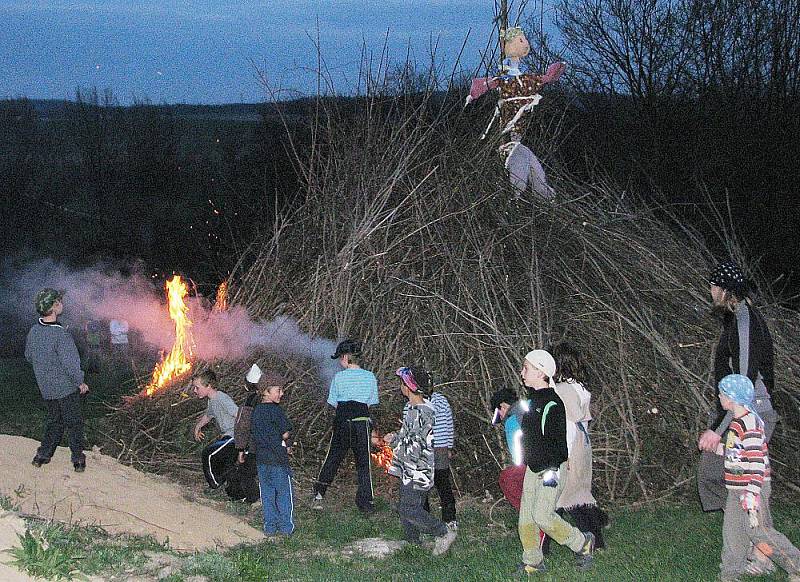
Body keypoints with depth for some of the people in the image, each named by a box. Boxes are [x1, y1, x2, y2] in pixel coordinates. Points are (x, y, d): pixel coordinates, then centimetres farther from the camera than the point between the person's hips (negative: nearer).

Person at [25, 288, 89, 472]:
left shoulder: (34, 331, -4)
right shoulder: (60, 334, -26)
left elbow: (29, 356, 11)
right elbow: (70, 363, -24)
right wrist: (80, 382, -9)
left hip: (46, 388, 6)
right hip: (66, 388, -6)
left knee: (54, 421, 22)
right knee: (74, 423, 10)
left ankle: (43, 455, 22)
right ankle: (78, 459, 18)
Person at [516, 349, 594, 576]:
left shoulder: (552, 403, -17)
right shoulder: (533, 400, 12)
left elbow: (559, 439, -20)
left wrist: (553, 468, -23)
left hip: (551, 469, -9)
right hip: (533, 468, 9)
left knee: (542, 515, -14)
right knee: (526, 516, 7)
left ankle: (583, 543, 5)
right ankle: (533, 561, 18)